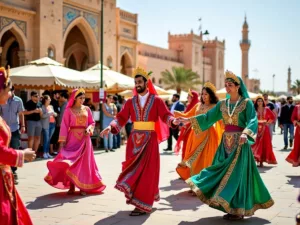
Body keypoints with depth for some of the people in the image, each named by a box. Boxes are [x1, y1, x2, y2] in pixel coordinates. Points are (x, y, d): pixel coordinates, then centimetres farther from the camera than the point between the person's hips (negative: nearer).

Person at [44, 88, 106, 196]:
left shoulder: (87, 109, 6)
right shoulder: (68, 110, -1)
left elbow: (92, 122, 9)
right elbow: (64, 126, -4)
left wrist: (89, 129, -13)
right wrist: (62, 141, -10)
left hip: (84, 138, 2)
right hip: (72, 138, -2)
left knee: (84, 162, 3)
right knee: (71, 162, -2)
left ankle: (83, 187, 10)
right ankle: (71, 187, 6)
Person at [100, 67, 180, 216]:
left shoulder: (156, 100, 0)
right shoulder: (131, 102, 9)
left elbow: (166, 115, -8)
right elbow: (121, 118, 2)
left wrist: (173, 121, -30)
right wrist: (111, 127, -15)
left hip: (150, 139, -4)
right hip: (134, 139, 4)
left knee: (146, 171, -4)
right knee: (134, 169, 7)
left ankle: (143, 204, -1)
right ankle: (136, 197, 21)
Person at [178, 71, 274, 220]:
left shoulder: (247, 103, -6)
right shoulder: (222, 104, 10)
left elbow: (252, 121, -18)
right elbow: (208, 117, 9)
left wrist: (245, 134, -37)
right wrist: (190, 120, 1)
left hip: (240, 142, -6)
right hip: (226, 142, 6)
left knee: (237, 174, -5)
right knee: (224, 173, 6)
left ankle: (238, 210, 3)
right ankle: (230, 207, 15)